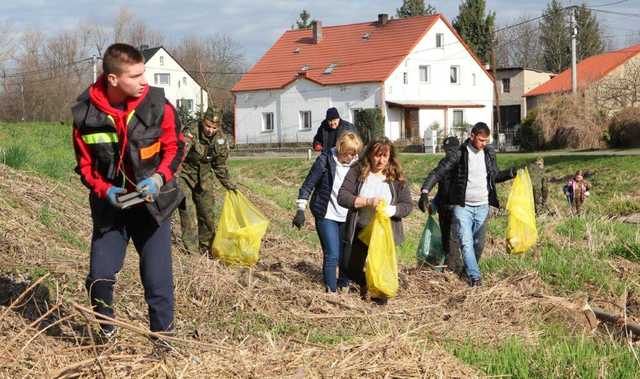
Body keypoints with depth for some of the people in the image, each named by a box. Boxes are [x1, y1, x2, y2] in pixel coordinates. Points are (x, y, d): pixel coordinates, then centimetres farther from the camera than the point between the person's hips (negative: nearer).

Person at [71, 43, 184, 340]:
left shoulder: (157, 106, -13)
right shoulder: (86, 114, -11)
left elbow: (174, 147, 0)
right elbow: (84, 163, 0)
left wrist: (159, 177, -17)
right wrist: (103, 189, -17)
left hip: (151, 203, -1)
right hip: (109, 204, 1)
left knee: (157, 279, -3)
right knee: (99, 277, 1)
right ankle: (107, 334, 26)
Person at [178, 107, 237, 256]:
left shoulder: (221, 139, -7)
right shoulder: (191, 132, -27)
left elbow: (220, 165, 9)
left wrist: (228, 183, 14)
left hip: (204, 176, 5)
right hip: (185, 175, -5)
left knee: (207, 212, 10)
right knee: (188, 213, -10)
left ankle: (206, 247, 27)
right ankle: (192, 251, -4)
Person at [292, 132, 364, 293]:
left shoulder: (356, 164, 0)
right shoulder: (325, 160, -10)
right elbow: (307, 186, -6)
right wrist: (301, 210, -9)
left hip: (347, 218, 4)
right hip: (327, 216, -4)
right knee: (332, 255, -9)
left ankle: (343, 286, 24)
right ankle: (331, 291, 1)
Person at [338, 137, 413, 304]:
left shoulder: (397, 178, -5)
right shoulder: (357, 171, -8)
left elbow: (408, 205, -6)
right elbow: (342, 197, -15)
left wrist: (390, 210, -26)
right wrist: (368, 202, -26)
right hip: (359, 230, 1)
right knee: (350, 268, 6)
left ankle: (379, 294, 30)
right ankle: (365, 284, 38)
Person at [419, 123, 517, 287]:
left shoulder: (489, 153, 5)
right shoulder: (459, 154, -10)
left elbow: (494, 176, 18)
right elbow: (438, 172, -11)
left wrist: (510, 173, -1)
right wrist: (425, 191, -23)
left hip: (482, 206, 4)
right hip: (463, 206, -4)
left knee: (479, 243, 9)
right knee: (466, 242, -11)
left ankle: (469, 269, 27)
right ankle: (474, 276, -11)